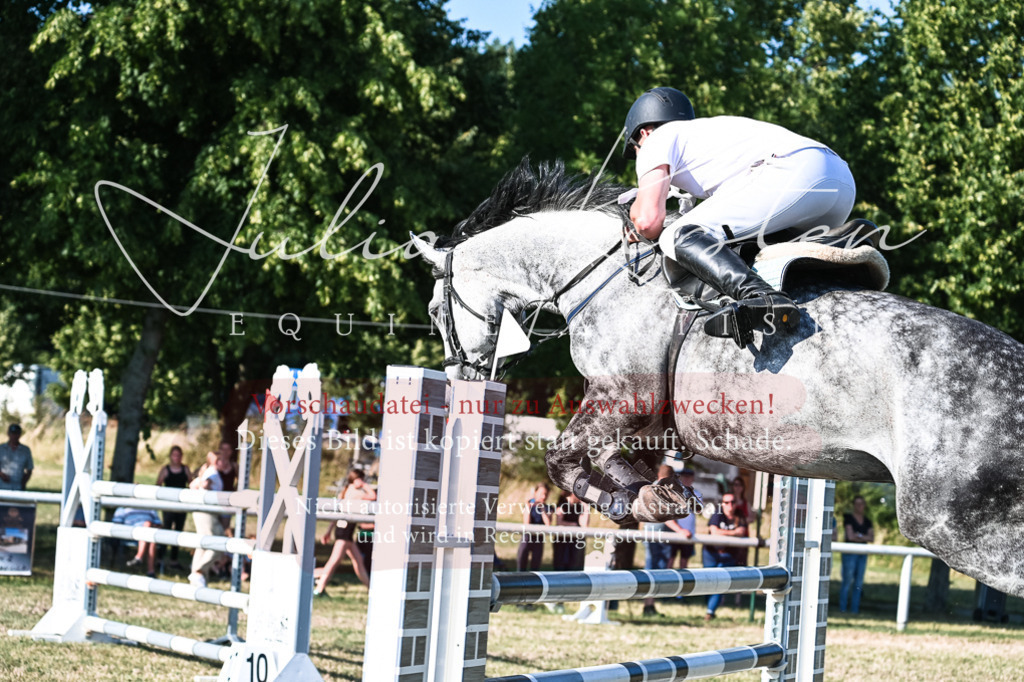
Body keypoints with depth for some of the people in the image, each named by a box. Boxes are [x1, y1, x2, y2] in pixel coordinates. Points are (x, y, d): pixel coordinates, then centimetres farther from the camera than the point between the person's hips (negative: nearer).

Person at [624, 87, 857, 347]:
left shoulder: (658, 139, 14)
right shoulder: (709, 129, 38)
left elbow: (649, 220, 0)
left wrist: (635, 213, 23)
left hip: (793, 175, -9)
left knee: (680, 237, -14)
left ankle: (762, 298, -38)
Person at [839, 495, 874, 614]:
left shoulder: (867, 521, 13)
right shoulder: (849, 518, -3)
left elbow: (872, 538, 5)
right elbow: (850, 536, -12)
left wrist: (859, 536, -10)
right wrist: (865, 537, -3)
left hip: (862, 554, 5)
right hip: (850, 552, -5)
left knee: (858, 583, 5)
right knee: (847, 581, -7)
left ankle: (854, 609, 9)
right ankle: (842, 608, -3)